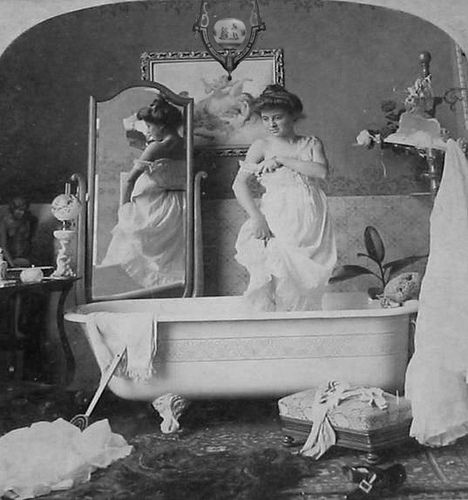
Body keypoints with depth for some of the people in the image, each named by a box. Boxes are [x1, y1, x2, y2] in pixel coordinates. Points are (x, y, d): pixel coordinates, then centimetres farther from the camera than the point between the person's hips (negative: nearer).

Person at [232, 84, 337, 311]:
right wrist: (257, 218, -18)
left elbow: (321, 171, -9)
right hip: (277, 222, -2)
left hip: (311, 223, 3)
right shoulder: (261, 146, 4)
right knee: (277, 278, -12)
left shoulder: (311, 143, 11)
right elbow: (239, 184, -6)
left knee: (307, 280, 3)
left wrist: (281, 160, -11)